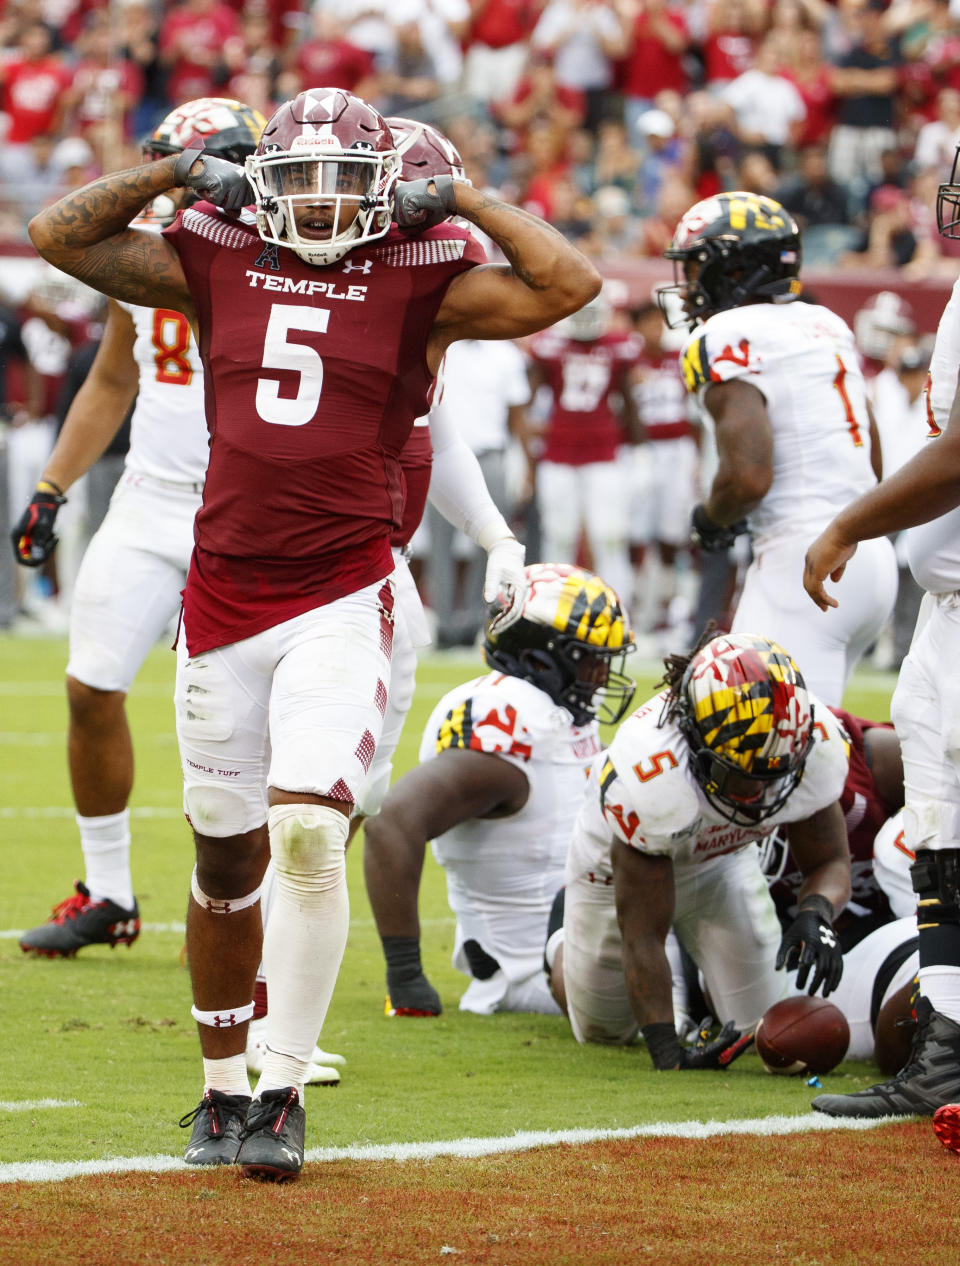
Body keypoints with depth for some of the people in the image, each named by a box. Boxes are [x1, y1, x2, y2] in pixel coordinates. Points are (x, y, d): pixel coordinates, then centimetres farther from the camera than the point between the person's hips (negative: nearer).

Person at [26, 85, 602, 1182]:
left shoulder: (421, 279, 0)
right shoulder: (216, 263, 8)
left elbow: (568, 286, -9)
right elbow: (57, 235, 11)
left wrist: (460, 200, -2)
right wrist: (180, 171, 8)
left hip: (341, 603, -3)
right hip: (224, 591, 3)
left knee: (308, 834, -17)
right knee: (226, 854, 12)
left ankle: (282, 1094, -10)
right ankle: (223, 1086, 26)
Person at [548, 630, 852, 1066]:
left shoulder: (814, 746, -36)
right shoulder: (650, 773, -47)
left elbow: (830, 863, -19)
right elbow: (642, 935, -38)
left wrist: (815, 914, -43)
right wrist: (668, 1053, -43)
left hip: (720, 859, 3)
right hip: (620, 866, -3)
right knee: (604, 1029, 14)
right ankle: (563, 949, 47)